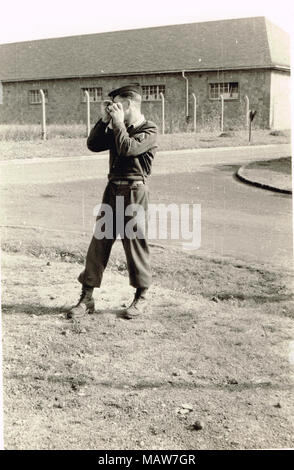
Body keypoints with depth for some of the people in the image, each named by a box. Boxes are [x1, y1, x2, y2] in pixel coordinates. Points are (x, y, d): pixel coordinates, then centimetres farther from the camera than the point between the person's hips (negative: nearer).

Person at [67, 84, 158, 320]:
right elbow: (93, 144, 10)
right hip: (113, 189, 7)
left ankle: (142, 297, 17)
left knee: (135, 243, 0)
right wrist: (105, 120, 4)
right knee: (99, 241, 4)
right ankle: (87, 298, 10)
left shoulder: (149, 130, -5)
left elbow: (127, 149, -20)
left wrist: (118, 122, -11)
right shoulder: (117, 128, 17)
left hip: (134, 191, -7)